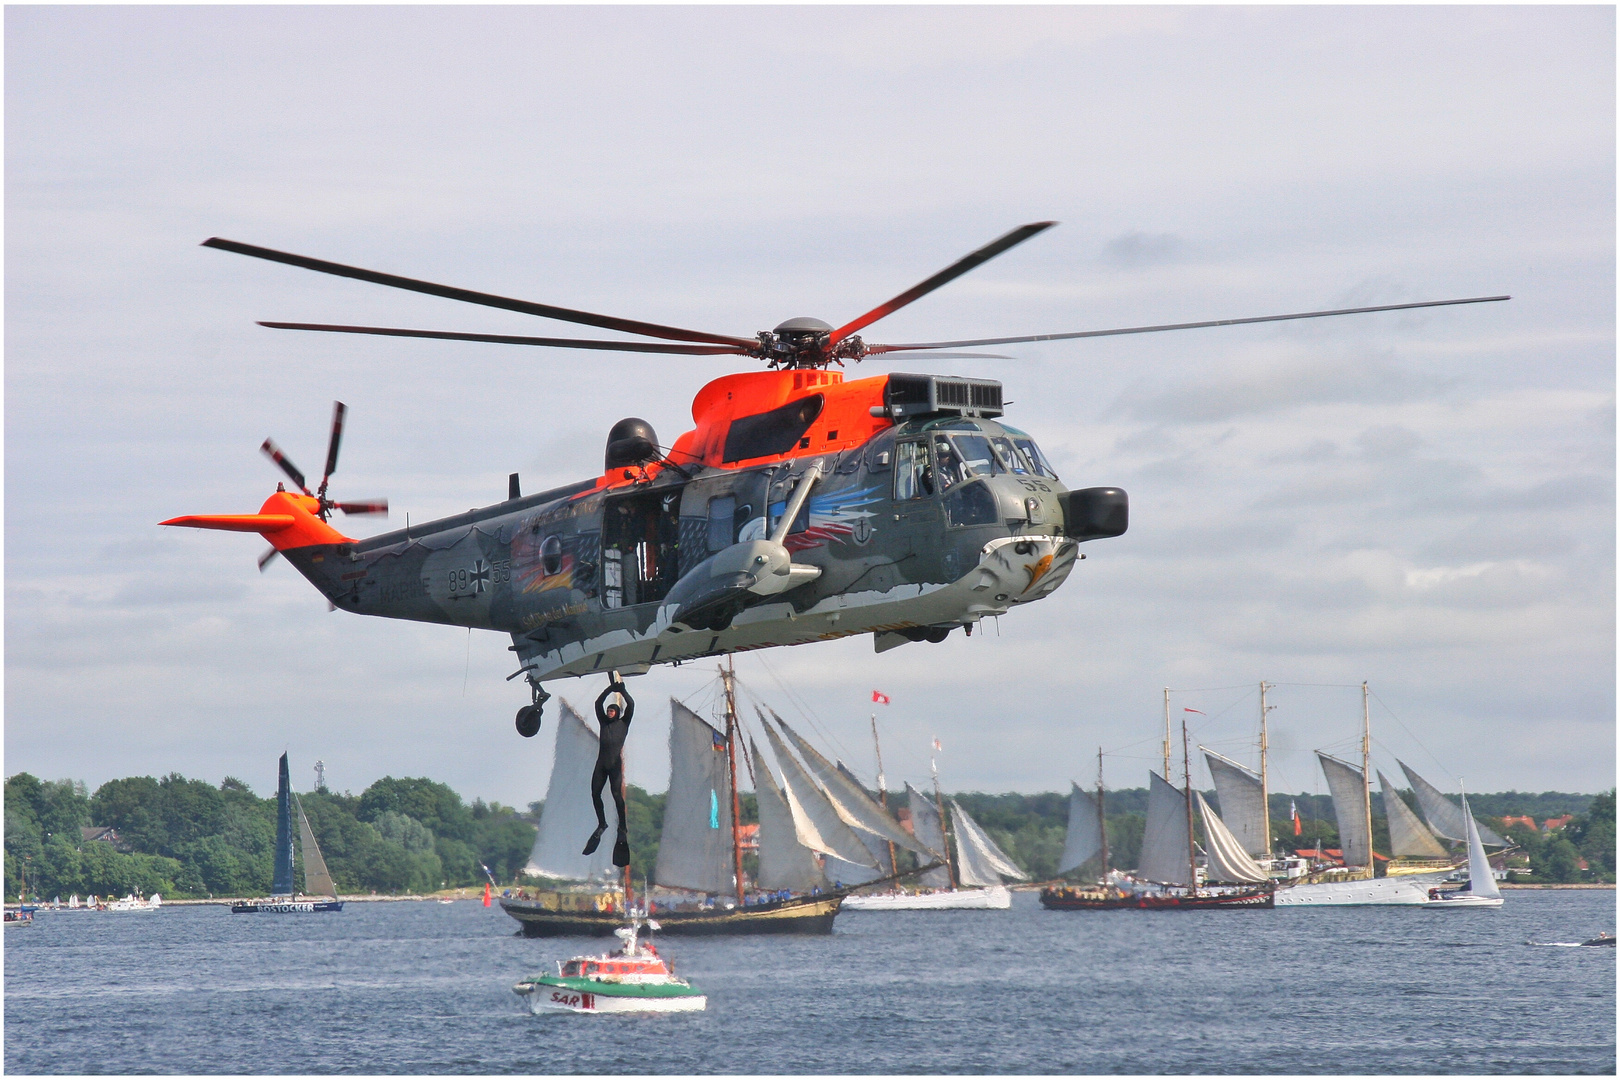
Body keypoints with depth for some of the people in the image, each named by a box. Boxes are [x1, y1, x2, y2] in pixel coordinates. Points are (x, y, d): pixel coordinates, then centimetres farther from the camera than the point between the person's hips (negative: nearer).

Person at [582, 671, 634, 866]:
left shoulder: (623, 723, 10)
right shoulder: (604, 722, 19)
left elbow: (631, 705, 1)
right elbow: (598, 704, 13)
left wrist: (622, 690, 1)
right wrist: (610, 690, 7)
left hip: (615, 763, -5)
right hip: (601, 762, 5)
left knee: (617, 794, -13)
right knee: (595, 793, 2)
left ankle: (622, 828, -12)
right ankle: (602, 824, 19)